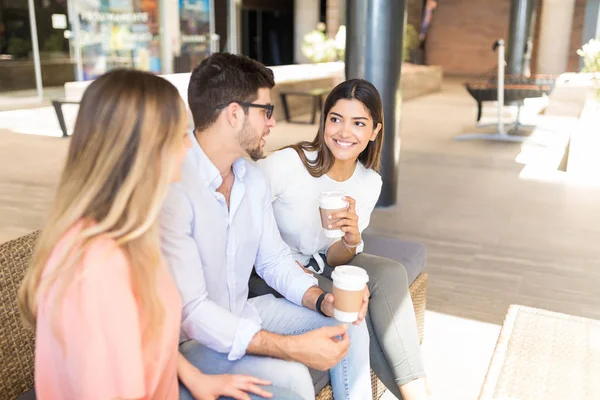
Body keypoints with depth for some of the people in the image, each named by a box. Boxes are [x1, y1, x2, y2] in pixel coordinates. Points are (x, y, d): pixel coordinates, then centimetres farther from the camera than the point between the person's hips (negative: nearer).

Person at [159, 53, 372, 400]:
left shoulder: (253, 178, -1)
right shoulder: (172, 188, -28)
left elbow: (274, 259, 7)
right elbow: (189, 311, -29)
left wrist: (323, 300, -11)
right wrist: (293, 347, -31)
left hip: (241, 315, 8)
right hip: (186, 340, -7)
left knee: (348, 324, 3)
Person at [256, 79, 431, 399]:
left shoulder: (369, 183, -5)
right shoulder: (287, 164, -23)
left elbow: (335, 259, -2)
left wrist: (351, 240, -26)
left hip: (319, 265, 5)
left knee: (391, 274, -19)